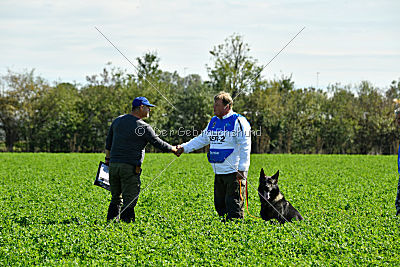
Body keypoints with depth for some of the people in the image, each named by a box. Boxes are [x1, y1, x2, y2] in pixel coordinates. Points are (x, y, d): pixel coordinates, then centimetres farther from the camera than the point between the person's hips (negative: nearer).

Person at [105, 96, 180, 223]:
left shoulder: (118, 120, 12)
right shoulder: (143, 127, -7)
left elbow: (108, 142, 19)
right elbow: (158, 143, -1)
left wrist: (108, 158, 27)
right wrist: (173, 149, 13)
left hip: (113, 164, 6)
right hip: (130, 167, -6)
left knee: (116, 197, 15)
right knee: (130, 198, -2)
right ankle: (126, 221, -4)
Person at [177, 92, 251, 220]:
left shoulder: (238, 121, -9)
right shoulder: (214, 121, 15)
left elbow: (245, 147, -14)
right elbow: (201, 139, 24)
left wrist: (242, 170, -19)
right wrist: (184, 147, 13)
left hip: (234, 172, -8)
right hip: (219, 172, 8)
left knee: (233, 205, -7)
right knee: (220, 204, 12)